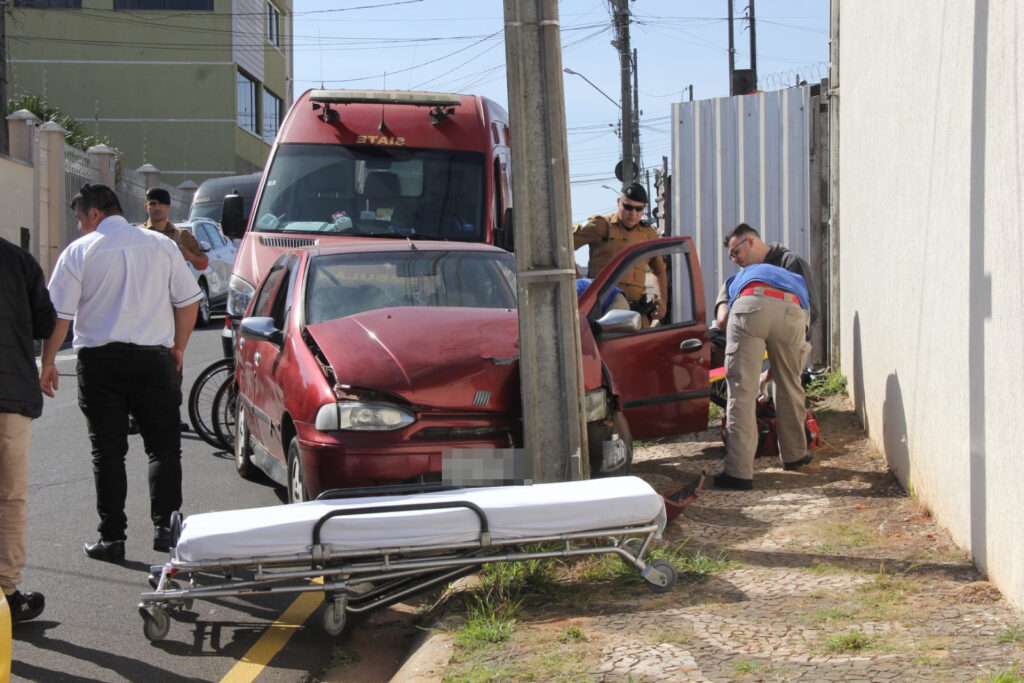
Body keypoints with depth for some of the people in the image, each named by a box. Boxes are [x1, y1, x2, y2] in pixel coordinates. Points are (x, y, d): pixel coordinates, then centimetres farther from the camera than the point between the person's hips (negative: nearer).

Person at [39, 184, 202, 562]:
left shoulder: (79, 251, -2)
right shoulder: (161, 245, 6)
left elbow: (58, 314, -4)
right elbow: (189, 301, 8)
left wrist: (47, 362, 6)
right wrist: (178, 347, 20)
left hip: (101, 359, -1)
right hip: (154, 357, 1)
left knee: (107, 450, 5)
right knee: (164, 446, 7)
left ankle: (112, 537, 5)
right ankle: (164, 526, -4)